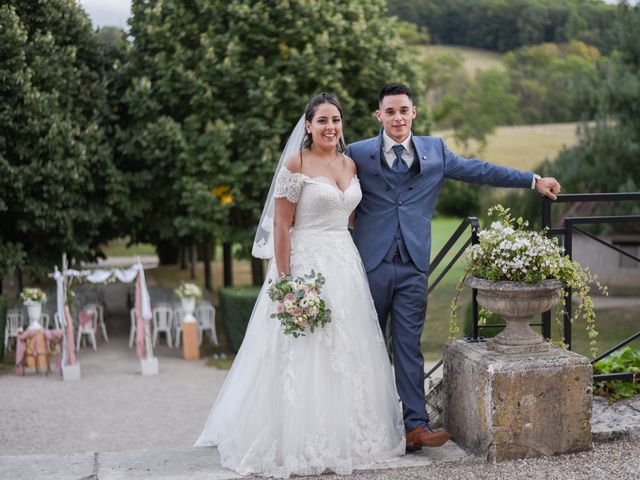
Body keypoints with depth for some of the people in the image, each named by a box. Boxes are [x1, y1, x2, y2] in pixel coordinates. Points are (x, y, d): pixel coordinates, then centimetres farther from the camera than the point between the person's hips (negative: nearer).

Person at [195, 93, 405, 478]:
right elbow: (281, 225, -11)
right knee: (304, 357, -1)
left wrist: (353, 264, 12)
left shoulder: (349, 164, 10)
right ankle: (300, 443, 10)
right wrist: (284, 281, -16)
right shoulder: (296, 163, -9)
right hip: (306, 265, -6)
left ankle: (345, 435, 24)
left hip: (346, 265, 7)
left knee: (347, 355, 11)